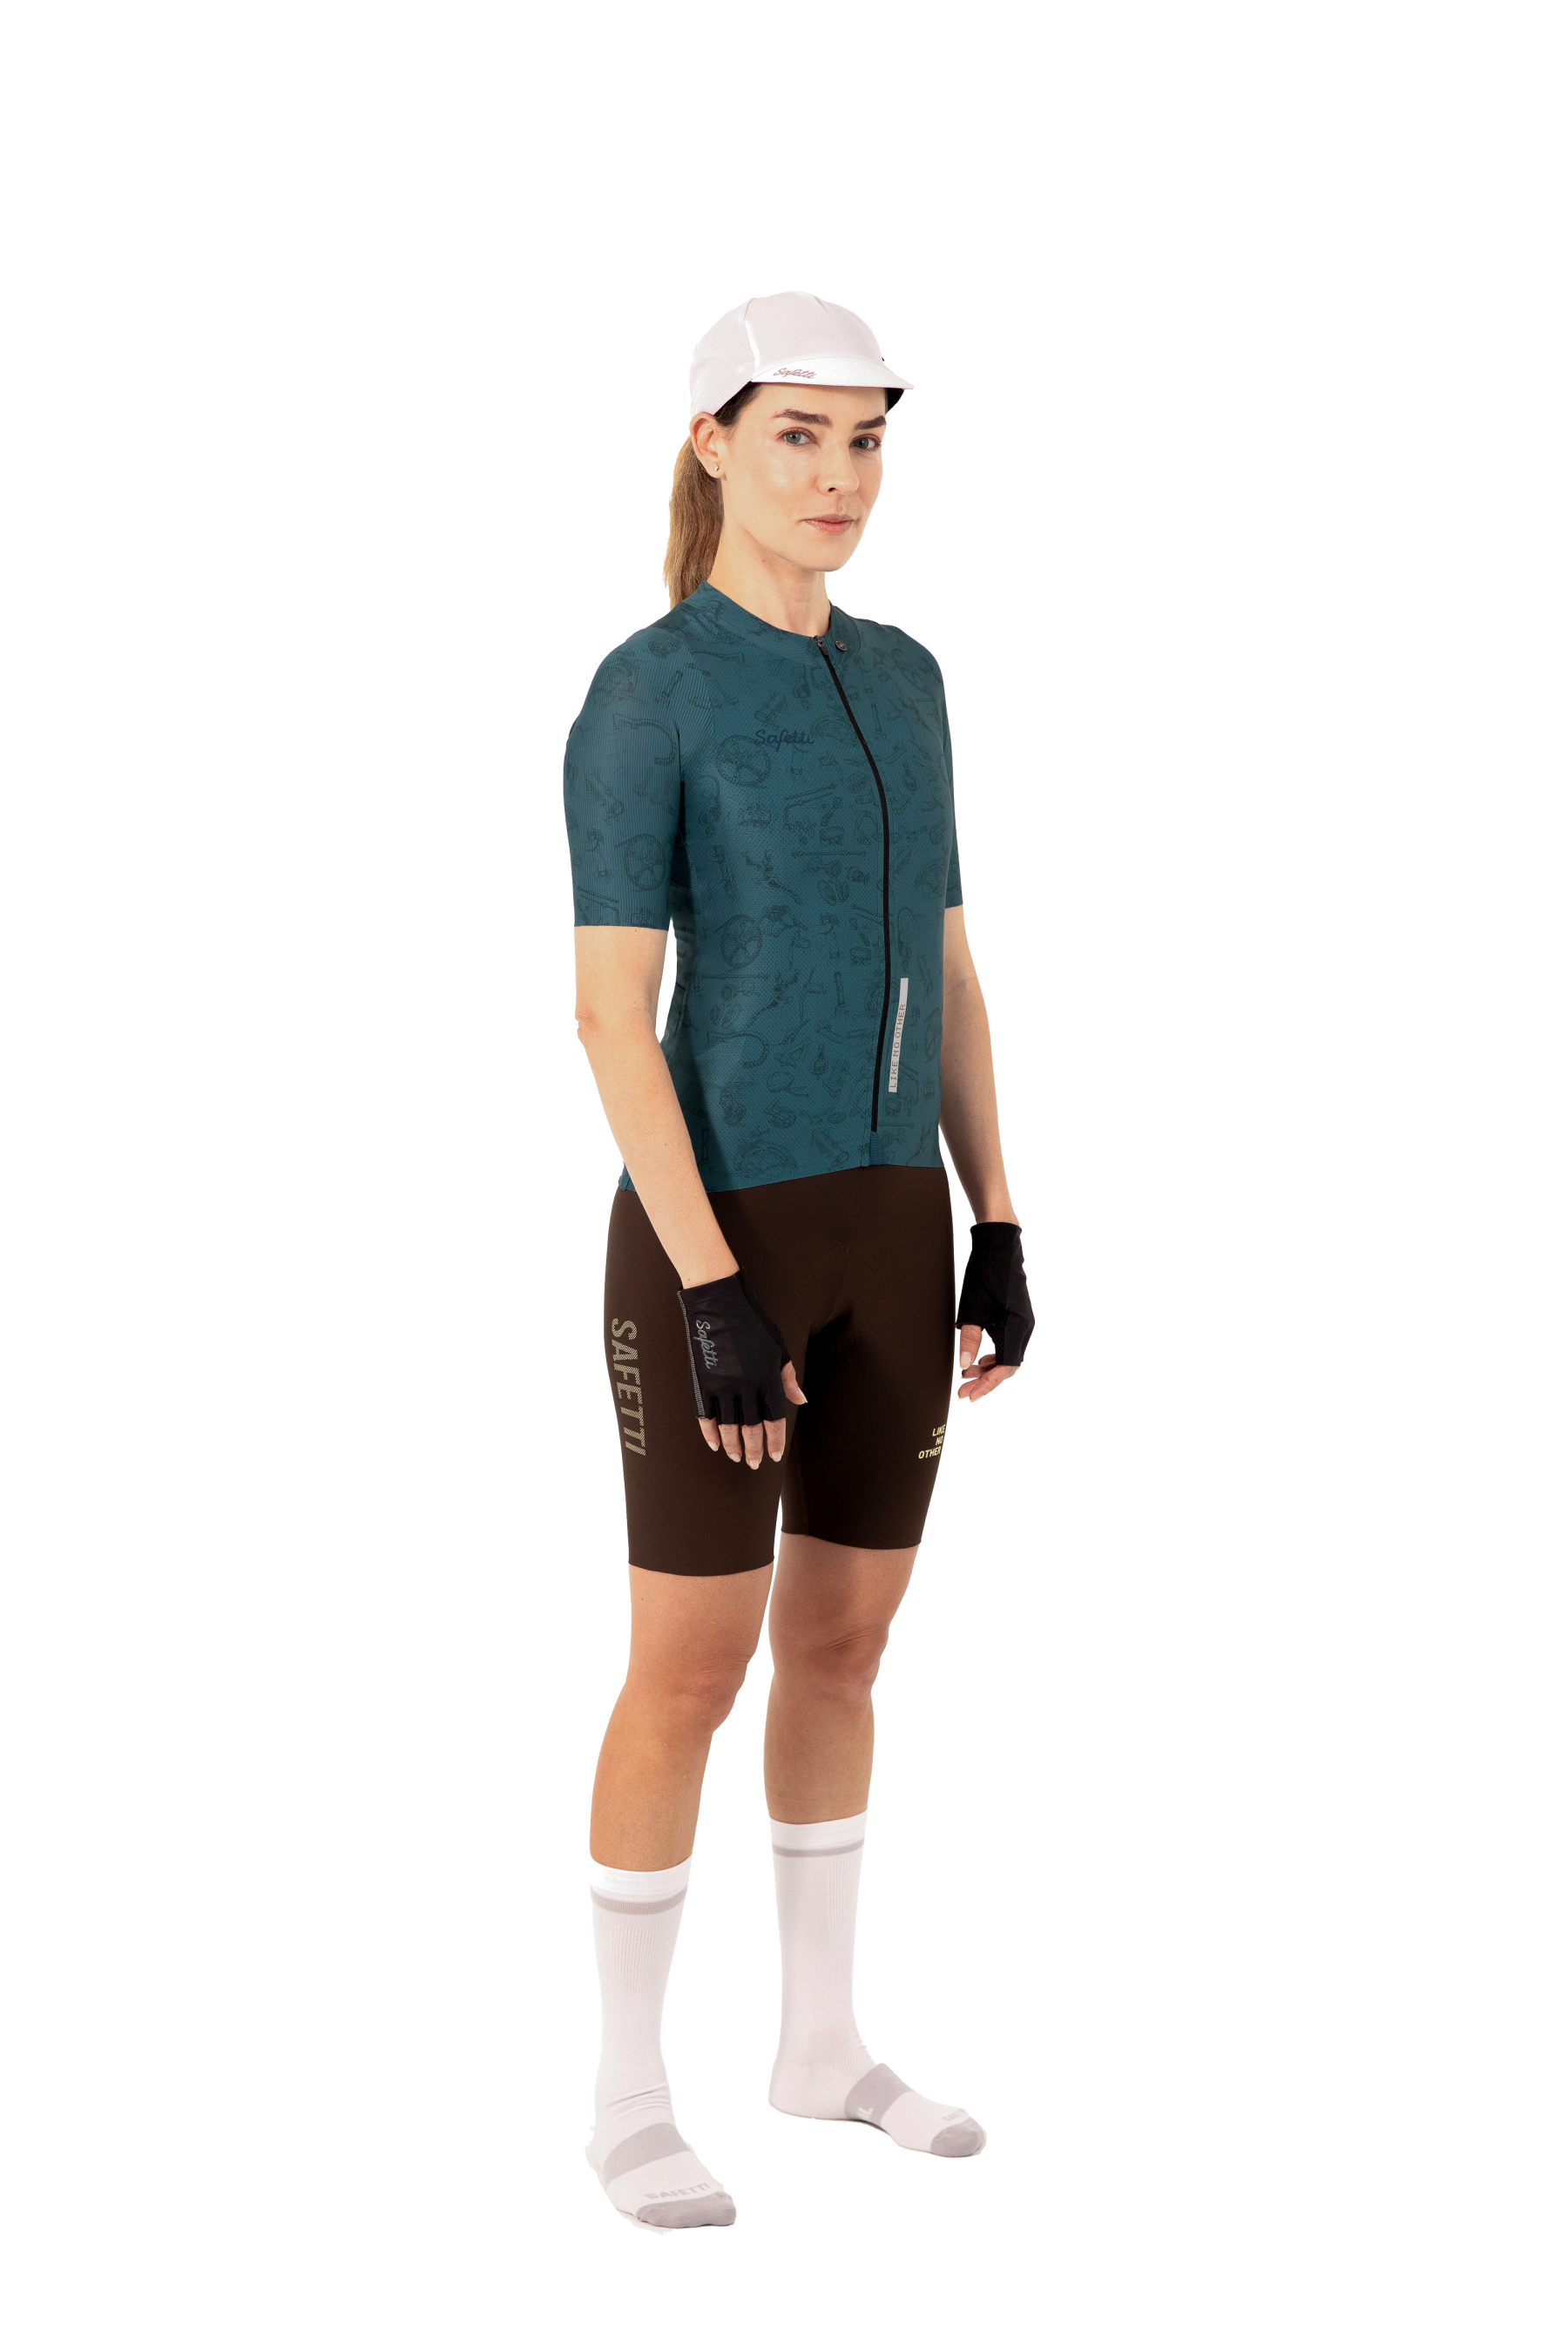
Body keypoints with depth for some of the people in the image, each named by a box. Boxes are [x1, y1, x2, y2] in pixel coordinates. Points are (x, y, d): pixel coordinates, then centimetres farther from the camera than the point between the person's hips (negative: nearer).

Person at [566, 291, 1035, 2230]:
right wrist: (713, 1297, -22)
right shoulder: (639, 700, -12)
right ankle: (630, 2094, 15)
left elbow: (946, 973, 14)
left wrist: (996, 1233, 10)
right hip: (720, 1225, -7)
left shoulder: (898, 683, 11)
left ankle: (822, 2037, 30)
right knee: (696, 1674, -1)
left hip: (885, 1223, 7)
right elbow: (609, 1012, -17)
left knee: (841, 1648, 15)